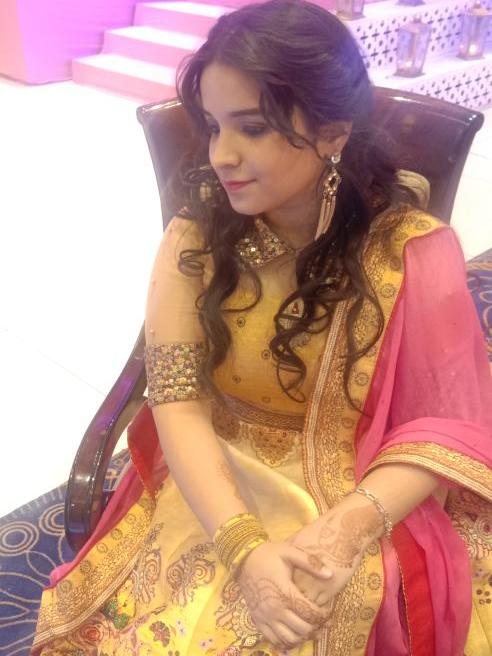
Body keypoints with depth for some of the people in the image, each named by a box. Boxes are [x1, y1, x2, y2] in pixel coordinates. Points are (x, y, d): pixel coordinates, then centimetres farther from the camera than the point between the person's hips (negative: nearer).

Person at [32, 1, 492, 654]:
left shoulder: (415, 249, -12)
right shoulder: (196, 238, -9)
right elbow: (177, 403, -12)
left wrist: (351, 523, -24)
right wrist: (244, 547, -24)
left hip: (370, 499, 0)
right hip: (221, 489, 1)